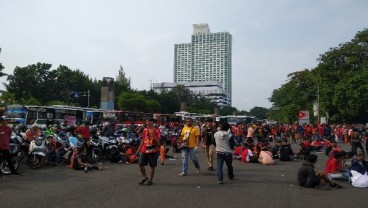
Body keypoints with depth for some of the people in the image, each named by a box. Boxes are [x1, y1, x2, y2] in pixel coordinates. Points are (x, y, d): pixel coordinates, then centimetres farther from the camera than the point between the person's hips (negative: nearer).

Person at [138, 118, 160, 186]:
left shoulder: (156, 131, -5)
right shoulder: (145, 130, 10)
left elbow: (158, 140, -12)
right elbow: (143, 140, 17)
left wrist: (152, 135, -23)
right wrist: (139, 148, 13)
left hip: (153, 151, -4)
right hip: (144, 150, 5)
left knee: (152, 166, 3)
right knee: (140, 164, 1)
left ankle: (150, 180, 17)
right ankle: (145, 177, 22)